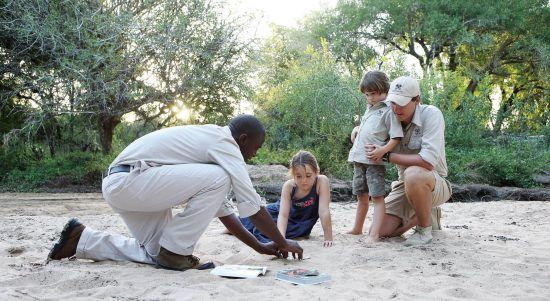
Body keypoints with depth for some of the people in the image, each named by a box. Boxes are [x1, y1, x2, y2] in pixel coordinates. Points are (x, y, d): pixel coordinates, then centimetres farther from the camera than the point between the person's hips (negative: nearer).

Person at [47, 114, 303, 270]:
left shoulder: (209, 141, 21)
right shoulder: (224, 143, -8)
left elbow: (221, 208, 23)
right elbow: (252, 204, -9)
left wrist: (260, 247, 21)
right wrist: (283, 242, 4)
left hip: (121, 185, 10)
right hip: (127, 180, -10)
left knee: (158, 254, 14)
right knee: (218, 179, -15)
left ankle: (81, 239, 19)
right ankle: (174, 252, -5)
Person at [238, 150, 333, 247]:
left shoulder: (322, 181, -33)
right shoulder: (289, 186, -27)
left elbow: (324, 211, -34)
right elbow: (283, 215, -33)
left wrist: (328, 238, -38)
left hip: (302, 224, -2)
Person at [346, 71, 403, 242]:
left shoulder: (388, 110, -8)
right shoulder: (369, 108, 18)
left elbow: (396, 137, -13)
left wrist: (383, 150, -26)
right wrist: (356, 129, 12)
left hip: (375, 161, -9)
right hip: (359, 159, 9)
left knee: (377, 196, -9)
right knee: (361, 196, 20)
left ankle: (374, 234, -12)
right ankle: (357, 228, 33)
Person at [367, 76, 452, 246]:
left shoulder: (431, 115, -21)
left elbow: (428, 161, -33)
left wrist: (386, 156, -27)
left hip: (435, 185, -6)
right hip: (405, 185, 6)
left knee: (413, 174, -40)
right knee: (381, 230, -5)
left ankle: (424, 229, -13)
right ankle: (428, 215, 20)